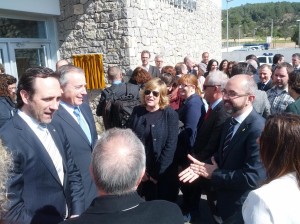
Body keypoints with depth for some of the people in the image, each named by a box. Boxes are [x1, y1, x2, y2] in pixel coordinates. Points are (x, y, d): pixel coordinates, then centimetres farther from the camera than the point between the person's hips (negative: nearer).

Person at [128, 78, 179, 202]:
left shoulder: (170, 114, -8)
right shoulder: (137, 111, 1)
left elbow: (170, 146, -12)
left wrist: (157, 173, -13)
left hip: (163, 174, -2)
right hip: (140, 172, 2)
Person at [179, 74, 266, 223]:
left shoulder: (259, 129, -26)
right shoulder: (230, 122, 2)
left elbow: (252, 177, -30)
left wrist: (214, 174, -20)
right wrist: (204, 166, -8)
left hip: (240, 209, -7)